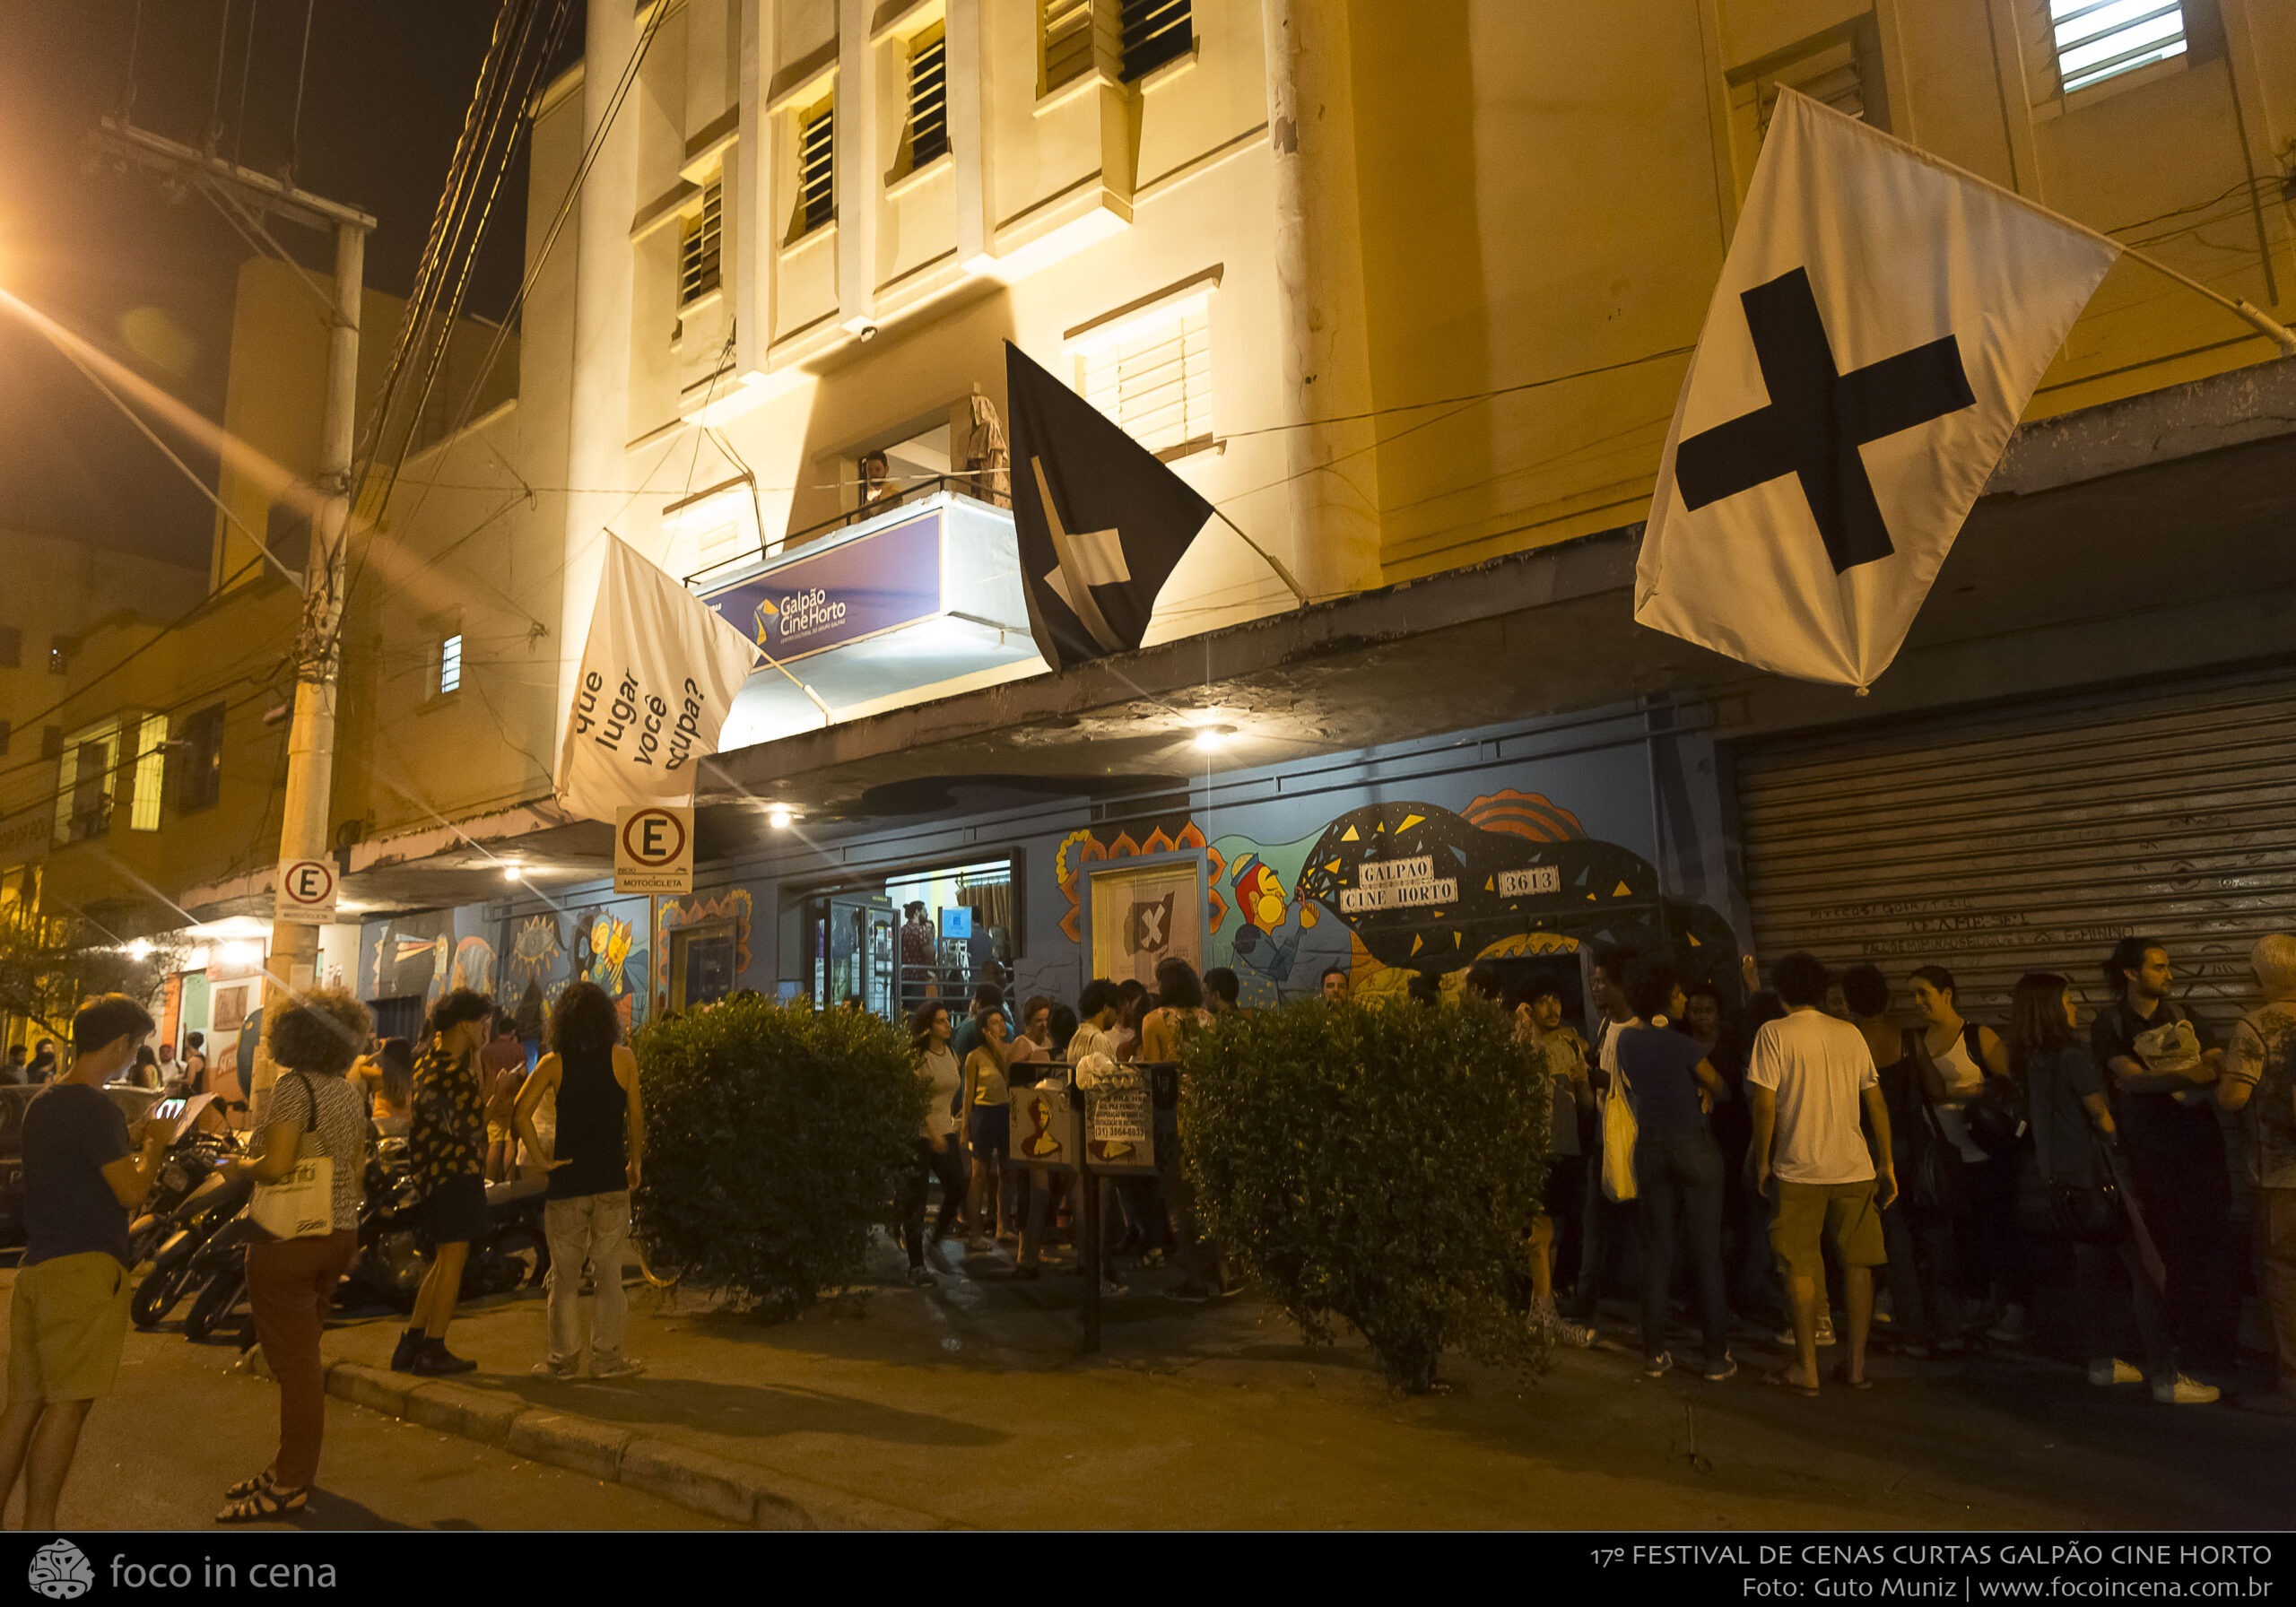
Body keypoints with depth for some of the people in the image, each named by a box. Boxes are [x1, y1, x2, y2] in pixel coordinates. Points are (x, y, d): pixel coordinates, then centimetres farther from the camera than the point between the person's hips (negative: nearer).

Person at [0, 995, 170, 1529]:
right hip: (84, 1269, -9)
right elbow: (131, 1191, -16)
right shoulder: (95, 1107, -16)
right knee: (68, 1404, -2)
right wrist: (156, 1143, 0)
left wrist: (134, 1143, 19)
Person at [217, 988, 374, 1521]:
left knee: (294, 1361, -1)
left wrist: (240, 1167, -5)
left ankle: (291, 1486, 7)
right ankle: (293, 1466, 28)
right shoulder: (350, 1094, 9)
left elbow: (276, 1165, -24)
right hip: (339, 1235, 8)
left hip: (290, 1241, -8)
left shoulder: (294, 1087, -15)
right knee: (302, 1356, 18)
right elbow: (357, 1171, 15)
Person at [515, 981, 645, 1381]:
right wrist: (636, 1161, 8)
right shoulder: (623, 1059, -3)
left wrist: (542, 1160, -3)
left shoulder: (553, 1063, -1)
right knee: (609, 1271, 7)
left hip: (566, 1180, 0)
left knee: (564, 1273, 10)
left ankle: (564, 1358, 16)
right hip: (612, 1182, 0)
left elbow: (520, 1113, -9)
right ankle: (606, 1356, 11)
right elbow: (635, 1116, -2)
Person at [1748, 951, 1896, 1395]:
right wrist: (1886, 1162, 14)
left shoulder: (1774, 1034, -6)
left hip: (1799, 1169, -4)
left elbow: (1764, 1105, -11)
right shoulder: (1850, 1034, 7)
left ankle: (1806, 1368, 9)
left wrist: (1762, 1162, -1)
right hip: (1855, 1167, 4)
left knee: (1801, 1268, 5)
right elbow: (1875, 1100, 7)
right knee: (1857, 1263, 12)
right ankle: (1856, 1364, 17)